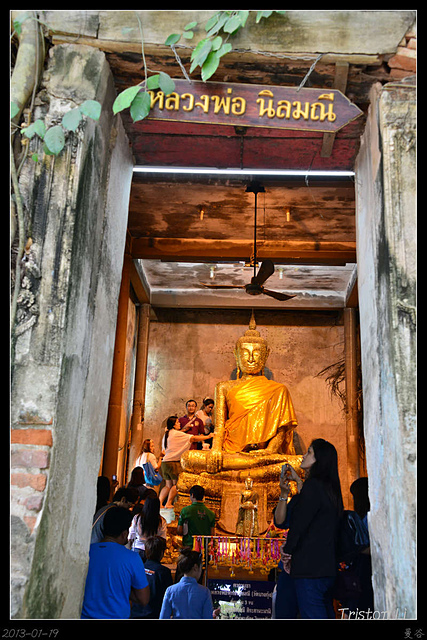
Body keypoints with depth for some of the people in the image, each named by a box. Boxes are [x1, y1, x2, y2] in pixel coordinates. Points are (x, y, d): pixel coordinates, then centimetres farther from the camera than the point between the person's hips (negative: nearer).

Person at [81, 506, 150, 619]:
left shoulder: (86, 551, -6)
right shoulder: (132, 558, -12)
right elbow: (144, 600, -6)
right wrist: (123, 589, 6)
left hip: (86, 615, 3)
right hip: (117, 615, -3)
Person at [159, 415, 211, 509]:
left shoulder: (166, 434, 16)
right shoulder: (177, 434, -8)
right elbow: (193, 439, -11)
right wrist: (207, 437, -5)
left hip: (165, 462, 8)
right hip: (173, 462, -8)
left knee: (168, 485, 13)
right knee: (176, 484, 1)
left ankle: (159, 502, 6)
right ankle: (168, 504, -1)